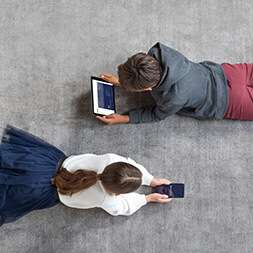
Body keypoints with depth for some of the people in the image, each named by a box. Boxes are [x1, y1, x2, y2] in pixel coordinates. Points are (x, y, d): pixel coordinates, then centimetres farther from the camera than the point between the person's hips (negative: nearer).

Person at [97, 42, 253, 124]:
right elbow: (145, 75, -4)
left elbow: (157, 115, -19)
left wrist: (123, 119, -18)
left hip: (228, 99, -5)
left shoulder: (174, 97, -42)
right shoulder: (157, 53, -29)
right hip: (220, 71, 5)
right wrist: (121, 81, -7)